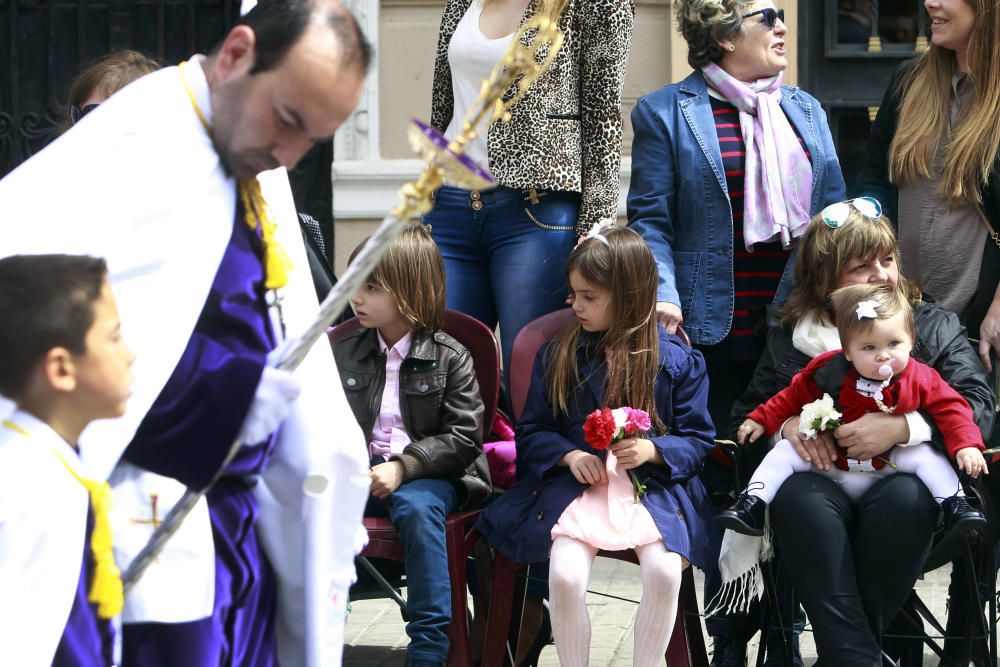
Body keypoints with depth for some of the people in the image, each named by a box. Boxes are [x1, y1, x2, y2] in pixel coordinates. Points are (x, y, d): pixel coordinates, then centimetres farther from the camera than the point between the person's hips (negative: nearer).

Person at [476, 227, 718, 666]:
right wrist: (569, 456, -9)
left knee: (665, 571, -28)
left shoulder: (677, 361, 4)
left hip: (652, 486, -1)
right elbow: (532, 432, 12)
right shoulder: (558, 356, 9)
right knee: (565, 575, -26)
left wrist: (652, 450, -15)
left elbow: (698, 439, 5)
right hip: (577, 484, 1)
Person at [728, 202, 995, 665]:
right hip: (820, 482, 1)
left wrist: (901, 428, -18)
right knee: (798, 496, -36)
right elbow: (745, 417, 15)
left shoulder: (934, 326, 13)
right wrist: (785, 424, -9)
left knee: (904, 496, -38)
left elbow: (977, 407, -1)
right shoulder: (790, 337, 17)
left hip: (903, 476, -1)